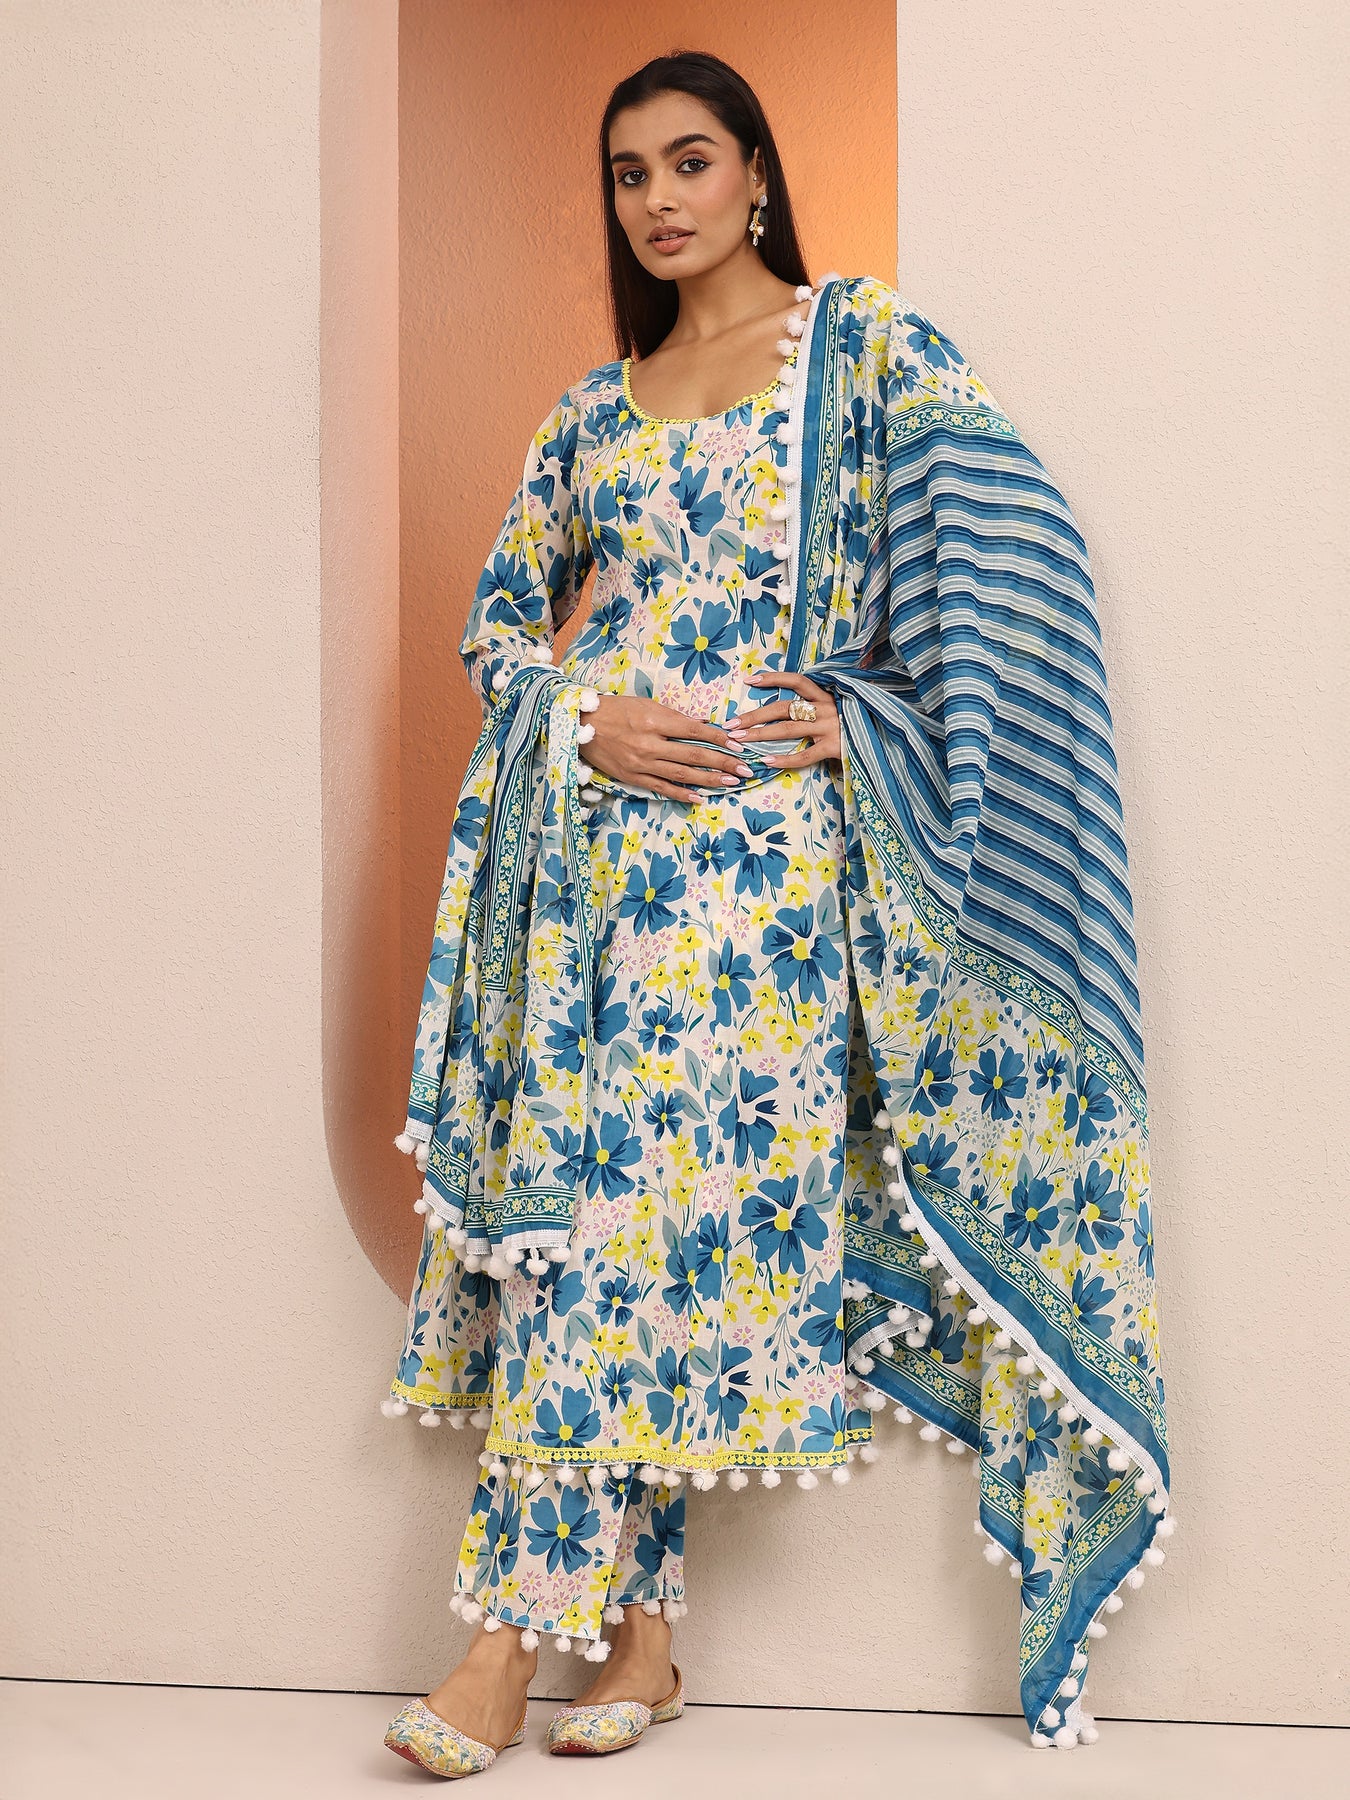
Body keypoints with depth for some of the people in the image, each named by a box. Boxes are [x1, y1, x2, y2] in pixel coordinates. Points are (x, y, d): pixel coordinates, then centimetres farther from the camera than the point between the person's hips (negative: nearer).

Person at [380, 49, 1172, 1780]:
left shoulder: (863, 338, 6)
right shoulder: (597, 404, 19)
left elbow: (1002, 543, -3)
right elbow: (499, 614, 18)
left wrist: (854, 712, -10)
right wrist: (591, 722, -1)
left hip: (757, 831, -4)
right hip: (586, 836, 5)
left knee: (644, 1186, -8)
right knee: (576, 1187, -2)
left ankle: (526, 1623, -3)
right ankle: (634, 1624, 5)